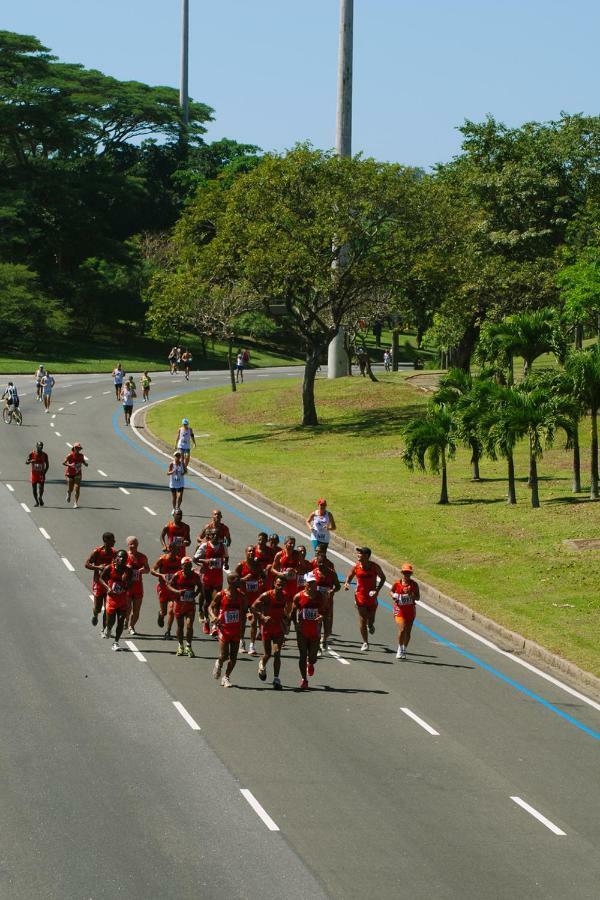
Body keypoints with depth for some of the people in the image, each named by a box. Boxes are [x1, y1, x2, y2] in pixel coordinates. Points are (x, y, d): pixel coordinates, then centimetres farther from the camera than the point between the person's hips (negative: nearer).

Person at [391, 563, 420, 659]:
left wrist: (410, 593, -21)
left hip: (410, 610, 2)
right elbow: (392, 592, 14)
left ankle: (404, 650, 27)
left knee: (408, 632, 8)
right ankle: (400, 649, 3)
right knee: (402, 629, -18)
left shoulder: (414, 584, -4)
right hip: (400, 610, -2)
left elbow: (418, 598, -4)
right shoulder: (396, 584, -5)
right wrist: (394, 596, -8)